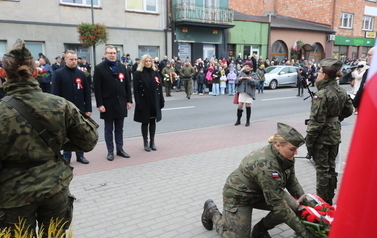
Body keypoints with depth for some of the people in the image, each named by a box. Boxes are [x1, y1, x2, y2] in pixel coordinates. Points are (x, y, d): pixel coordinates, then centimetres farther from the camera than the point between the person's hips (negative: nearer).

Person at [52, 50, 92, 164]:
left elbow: (87, 93, 7)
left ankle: (80, 155, 22)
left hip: (80, 109, 3)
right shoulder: (58, 73, -3)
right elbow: (55, 93, -7)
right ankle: (66, 156, 18)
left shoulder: (81, 74, 7)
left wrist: (88, 109, 2)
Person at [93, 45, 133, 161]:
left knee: (119, 129, 12)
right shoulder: (99, 68, -2)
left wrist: (129, 100, 3)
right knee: (108, 129, 7)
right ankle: (110, 151, 16)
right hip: (108, 104, -3)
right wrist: (100, 104, -13)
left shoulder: (122, 67, 10)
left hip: (121, 103, 4)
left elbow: (127, 85, 9)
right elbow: (97, 88, -7)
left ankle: (120, 149, 22)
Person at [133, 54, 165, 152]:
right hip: (144, 103, -3)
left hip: (154, 102, 3)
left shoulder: (155, 73, 7)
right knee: (145, 122, 6)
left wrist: (161, 101, 3)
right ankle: (145, 143, 16)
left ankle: (152, 142, 22)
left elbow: (159, 87, 7)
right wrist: (138, 103, -14)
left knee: (153, 122, 10)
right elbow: (136, 90, -8)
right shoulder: (138, 74, -5)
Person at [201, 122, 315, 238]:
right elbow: (278, 205, -33)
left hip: (261, 192, 8)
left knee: (294, 207, -10)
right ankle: (212, 211, 19)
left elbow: (292, 182, 3)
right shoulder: (266, 165, -38)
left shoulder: (286, 157, -14)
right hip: (238, 196, -7)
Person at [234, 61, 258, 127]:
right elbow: (236, 82, 7)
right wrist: (239, 79, -13)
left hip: (250, 92, -1)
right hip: (242, 92, 1)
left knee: (248, 106, 1)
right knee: (240, 105, -4)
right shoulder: (241, 73, 10)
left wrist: (250, 79, -20)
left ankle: (248, 121, 14)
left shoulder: (253, 75, 5)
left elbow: (256, 82, -8)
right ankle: (238, 120, 10)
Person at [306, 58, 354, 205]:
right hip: (335, 135, 8)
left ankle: (322, 203, 15)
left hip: (322, 137, -8)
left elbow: (316, 121, -22)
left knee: (322, 169, 3)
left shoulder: (321, 95, -21)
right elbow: (349, 110, 14)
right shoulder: (341, 91, 2)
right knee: (331, 168, 17)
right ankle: (330, 200, 31)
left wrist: (309, 142, -16)